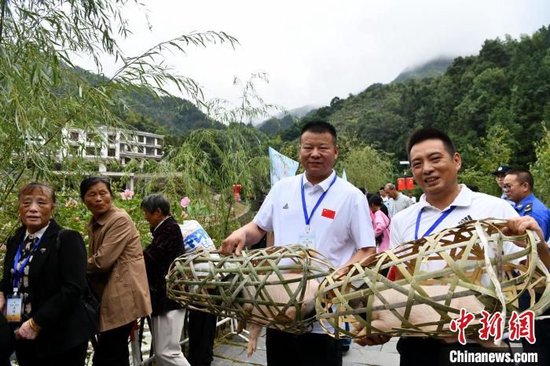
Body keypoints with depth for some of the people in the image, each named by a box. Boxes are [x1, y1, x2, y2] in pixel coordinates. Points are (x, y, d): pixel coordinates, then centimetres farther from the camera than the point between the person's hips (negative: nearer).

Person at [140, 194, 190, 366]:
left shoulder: (170, 228, -14)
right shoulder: (165, 228, 16)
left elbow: (149, 257, -18)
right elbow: (156, 258, 17)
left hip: (169, 296, -10)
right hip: (165, 295, 10)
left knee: (167, 352, -9)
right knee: (160, 351, 14)